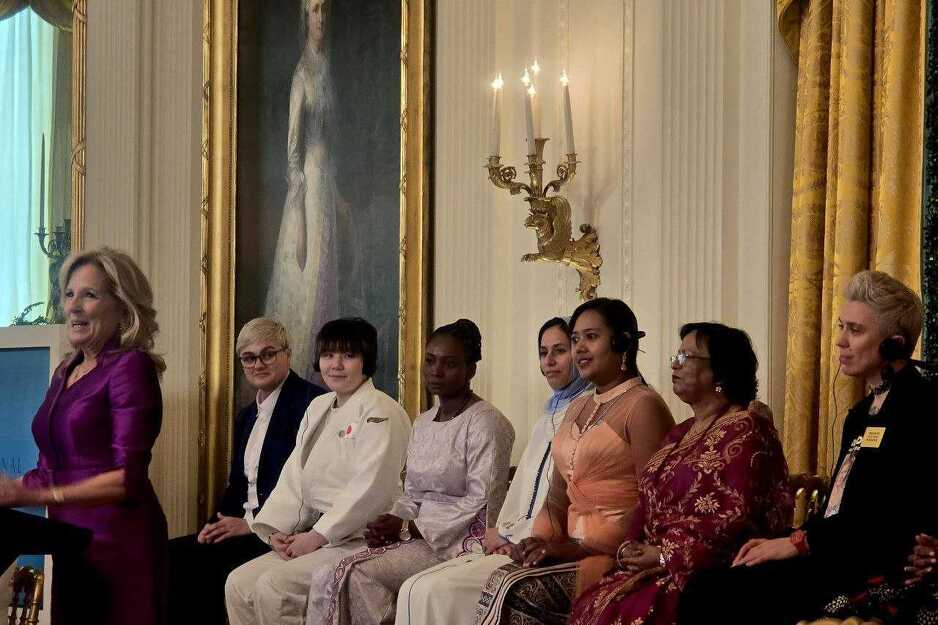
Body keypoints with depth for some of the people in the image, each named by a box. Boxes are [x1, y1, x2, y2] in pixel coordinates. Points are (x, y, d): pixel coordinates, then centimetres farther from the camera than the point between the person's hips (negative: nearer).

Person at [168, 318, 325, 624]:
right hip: (243, 527, 8)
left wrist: (252, 522, -15)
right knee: (173, 554, -13)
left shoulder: (311, 402, -7)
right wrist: (219, 523, 0)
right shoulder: (246, 416, 21)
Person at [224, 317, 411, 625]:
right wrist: (276, 530, 0)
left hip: (361, 539, -8)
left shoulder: (381, 412, -9)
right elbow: (293, 477, 15)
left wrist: (317, 536, -16)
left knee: (272, 587, -24)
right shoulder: (318, 407, 18)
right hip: (316, 534, 8)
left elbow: (369, 489, -18)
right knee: (238, 583, -6)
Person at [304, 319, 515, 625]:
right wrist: (390, 526, -4)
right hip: (418, 536, 7)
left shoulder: (486, 422, -8)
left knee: (356, 574, -25)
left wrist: (408, 529, -14)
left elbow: (482, 504, -14)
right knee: (324, 577, -15)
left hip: (459, 542, -7)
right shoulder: (422, 423, 18)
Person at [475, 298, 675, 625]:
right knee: (501, 582, -20)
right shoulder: (577, 409, 20)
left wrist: (576, 548, -17)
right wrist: (540, 541, -2)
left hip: (616, 553, -7)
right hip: (573, 551, 7)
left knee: (512, 588, -24)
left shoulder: (643, 405, -6)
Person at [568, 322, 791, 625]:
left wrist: (667, 556, -15)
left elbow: (735, 515, -16)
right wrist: (630, 547, 0)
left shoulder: (745, 430, -6)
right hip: (655, 566, 7)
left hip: (711, 570, -7)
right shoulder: (679, 434, 21)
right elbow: (648, 502, 19)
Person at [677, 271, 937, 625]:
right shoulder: (864, 410, 22)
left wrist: (799, 542, -12)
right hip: (841, 558, 9)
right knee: (705, 588, -9)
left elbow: (893, 513, -18)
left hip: (876, 573, -9)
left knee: (712, 594, -19)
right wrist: (781, 542, 3)